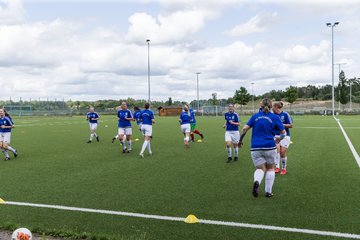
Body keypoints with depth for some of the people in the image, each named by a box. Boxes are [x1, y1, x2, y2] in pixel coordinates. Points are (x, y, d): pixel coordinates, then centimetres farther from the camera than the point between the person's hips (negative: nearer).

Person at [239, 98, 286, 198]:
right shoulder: (275, 117, 1)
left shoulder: (255, 116, 6)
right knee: (270, 168, 17)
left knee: (260, 169, 8)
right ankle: (268, 192, 18)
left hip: (255, 148, 1)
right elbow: (283, 133, 2)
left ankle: (256, 182, -25)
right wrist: (278, 139, 22)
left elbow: (245, 128, 0)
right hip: (269, 147, -1)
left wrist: (240, 140, 13)